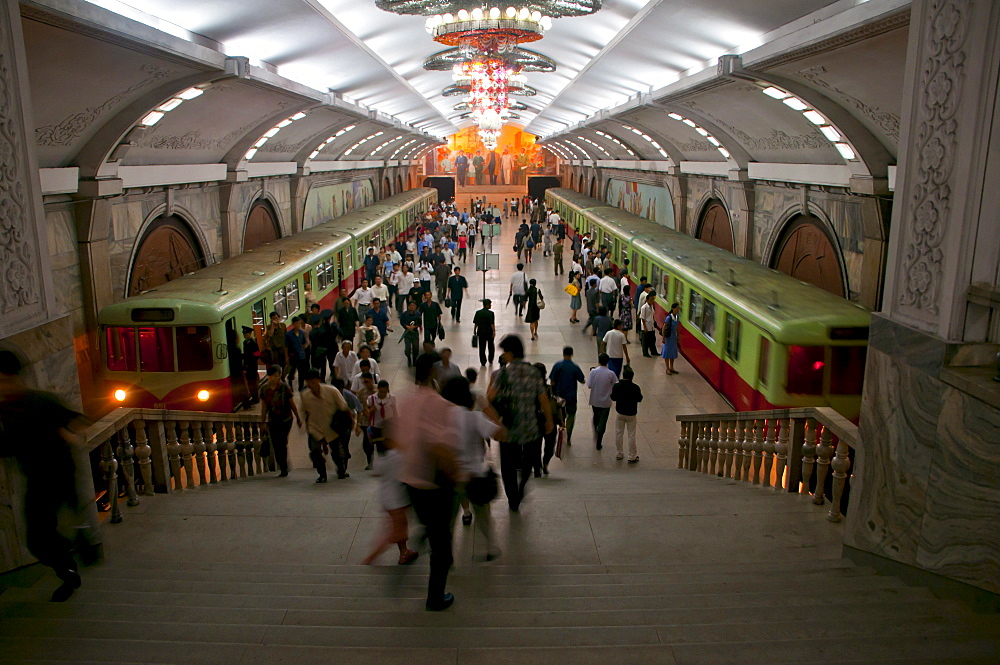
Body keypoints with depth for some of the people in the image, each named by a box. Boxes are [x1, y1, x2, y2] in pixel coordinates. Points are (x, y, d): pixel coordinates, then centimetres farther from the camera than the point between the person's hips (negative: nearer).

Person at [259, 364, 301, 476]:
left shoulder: (284, 387, -12)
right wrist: (262, 422, 10)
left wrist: (298, 418, 4)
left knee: (281, 443, -10)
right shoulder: (264, 389, -3)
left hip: (285, 420, -4)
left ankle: (284, 469, 5)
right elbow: (264, 406, 7)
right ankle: (283, 469, 20)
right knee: (275, 445, 5)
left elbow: (292, 404, -3)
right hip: (272, 421, 4)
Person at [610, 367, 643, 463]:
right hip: (631, 414, -2)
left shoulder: (616, 386, -11)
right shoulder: (635, 388, -17)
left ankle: (620, 453, 25)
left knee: (619, 433, 17)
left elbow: (613, 398, -1)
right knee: (631, 435, 7)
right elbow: (639, 399, -5)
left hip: (620, 413, 2)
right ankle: (632, 456, 13)